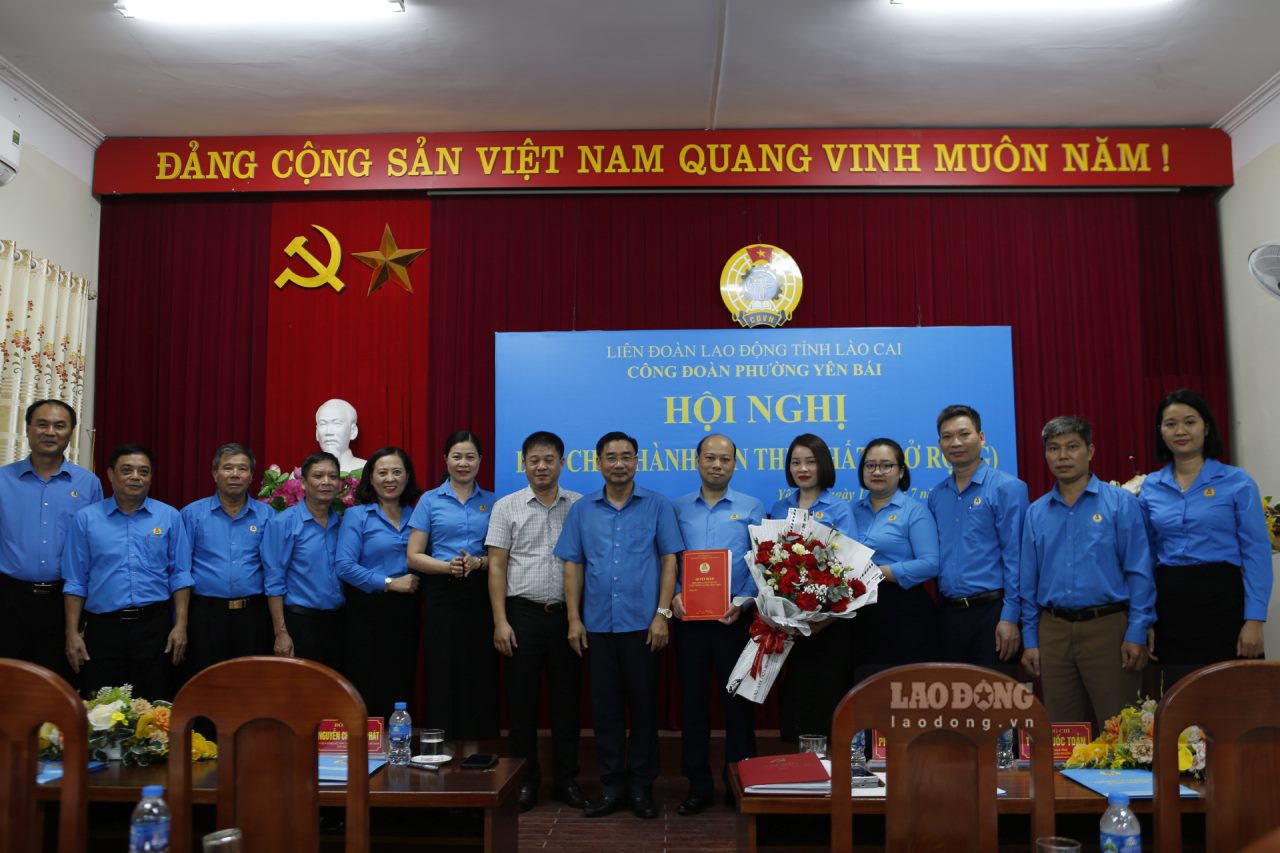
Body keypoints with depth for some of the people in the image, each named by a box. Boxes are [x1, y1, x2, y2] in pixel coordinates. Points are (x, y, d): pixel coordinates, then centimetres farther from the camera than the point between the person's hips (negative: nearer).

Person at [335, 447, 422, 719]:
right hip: (368, 611, -4)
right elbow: (344, 565, -12)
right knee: (367, 690, 0)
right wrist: (389, 583, -14)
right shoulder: (357, 515, -2)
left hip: (405, 613, 4)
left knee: (400, 687, 8)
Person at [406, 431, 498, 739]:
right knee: (443, 677, -3)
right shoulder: (430, 500, 6)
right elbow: (414, 556, 3)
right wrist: (447, 566, -15)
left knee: (481, 676, 0)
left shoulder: (492, 502, 11)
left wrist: (478, 563, -11)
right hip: (442, 596, -1)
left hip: (481, 596, 1)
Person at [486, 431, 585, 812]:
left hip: (567, 614, 1)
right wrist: (501, 621, -7)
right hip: (523, 613, -1)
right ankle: (525, 779, 19)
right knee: (521, 699, 6)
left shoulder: (579, 507, 4)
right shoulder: (507, 507, 2)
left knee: (567, 699, 8)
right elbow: (496, 567, 0)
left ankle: (566, 779, 20)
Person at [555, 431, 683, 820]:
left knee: (643, 704, 5)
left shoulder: (657, 506, 1)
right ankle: (612, 785, 19)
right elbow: (573, 566, 7)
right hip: (597, 624, 2)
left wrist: (662, 614, -8)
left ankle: (641, 785, 18)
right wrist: (574, 618, 1)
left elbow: (669, 561, -1)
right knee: (605, 705, 8)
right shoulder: (582, 510, 7)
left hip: (642, 623, -2)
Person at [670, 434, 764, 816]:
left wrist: (742, 602, -13)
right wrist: (674, 596, -10)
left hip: (733, 616, -1)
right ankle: (698, 785, 18)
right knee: (692, 699, 7)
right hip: (689, 617, 1)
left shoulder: (752, 508, 4)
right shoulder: (677, 509, 8)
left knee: (737, 699, 5)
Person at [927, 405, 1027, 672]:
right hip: (948, 613, 5)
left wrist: (1010, 617, -14)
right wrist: (941, 607, 8)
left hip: (990, 610, -5)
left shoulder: (1007, 488, -6)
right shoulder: (936, 496, 11)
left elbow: (1015, 557, -10)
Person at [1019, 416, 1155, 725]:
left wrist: (1137, 633, -10)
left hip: (1108, 628, -3)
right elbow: (1028, 582, 11)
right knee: (1061, 731, 12)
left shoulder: (1120, 503, -1)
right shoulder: (1036, 513, 9)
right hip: (1053, 632, 4)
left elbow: (1138, 573, -4)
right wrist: (1029, 640, 7)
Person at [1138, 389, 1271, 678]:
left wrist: (1254, 620, -11)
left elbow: (1256, 552, -4)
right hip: (1170, 602, 3)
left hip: (1222, 599, -3)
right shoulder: (1150, 487, 8)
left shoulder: (1237, 482, -1)